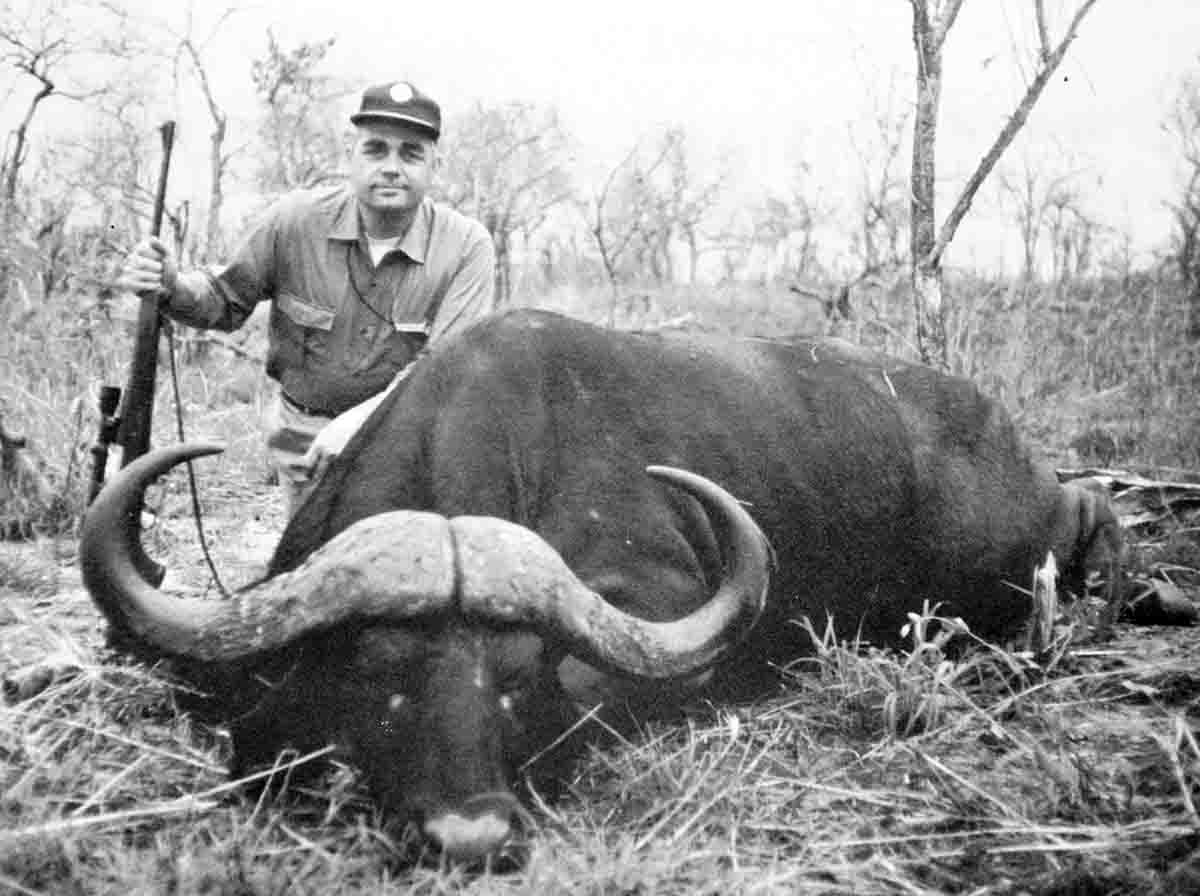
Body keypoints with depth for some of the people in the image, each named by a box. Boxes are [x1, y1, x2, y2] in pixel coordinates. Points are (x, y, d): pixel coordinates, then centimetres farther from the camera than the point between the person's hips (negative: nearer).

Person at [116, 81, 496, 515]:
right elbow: (227, 302, 4)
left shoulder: (467, 246, -15)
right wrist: (173, 288, -19)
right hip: (305, 438, 1)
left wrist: (363, 418, -34)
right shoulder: (295, 220, -10)